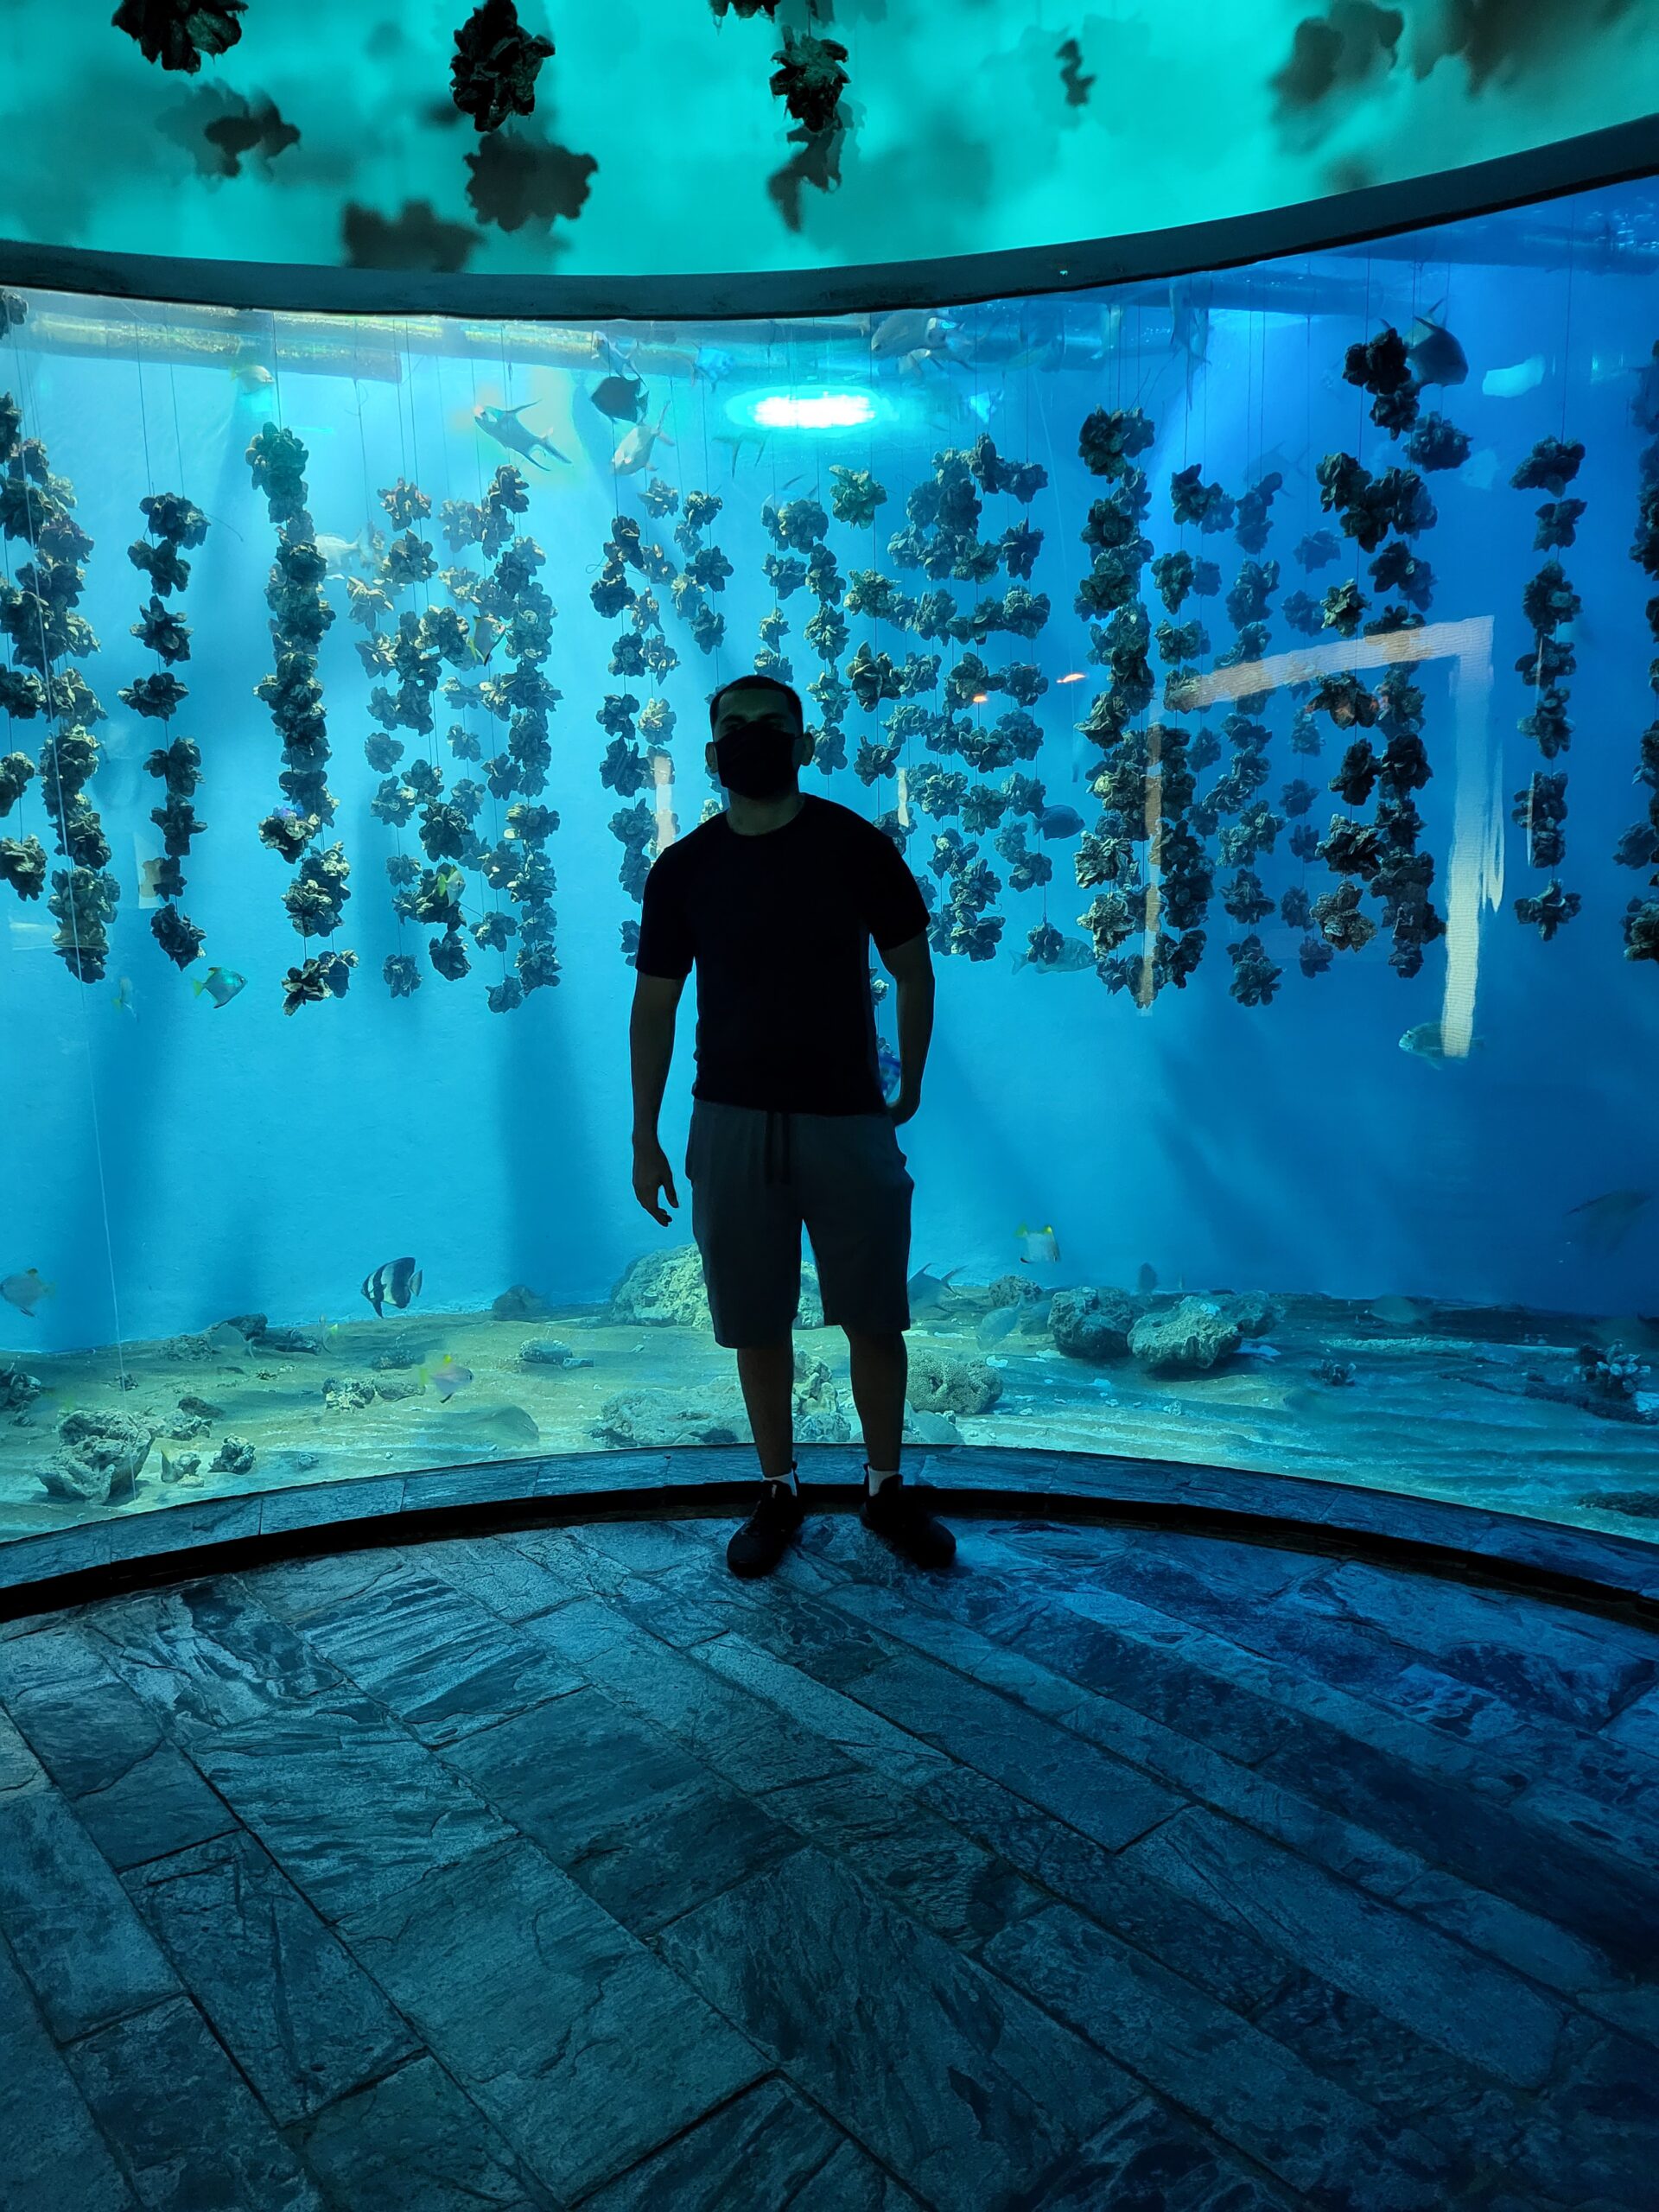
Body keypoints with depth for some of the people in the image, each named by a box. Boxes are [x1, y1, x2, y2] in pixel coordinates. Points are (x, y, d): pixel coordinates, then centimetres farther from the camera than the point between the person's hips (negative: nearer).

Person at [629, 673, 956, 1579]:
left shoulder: (856, 846, -3)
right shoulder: (681, 869, 1)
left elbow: (911, 967, 6)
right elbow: (654, 1003, 6)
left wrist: (910, 1083, 5)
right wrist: (644, 1137, 4)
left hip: (848, 1119, -1)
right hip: (731, 1122, 1)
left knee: (875, 1317, 6)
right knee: (756, 1324, 9)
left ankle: (888, 1488, 27)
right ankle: (777, 1491, 28)